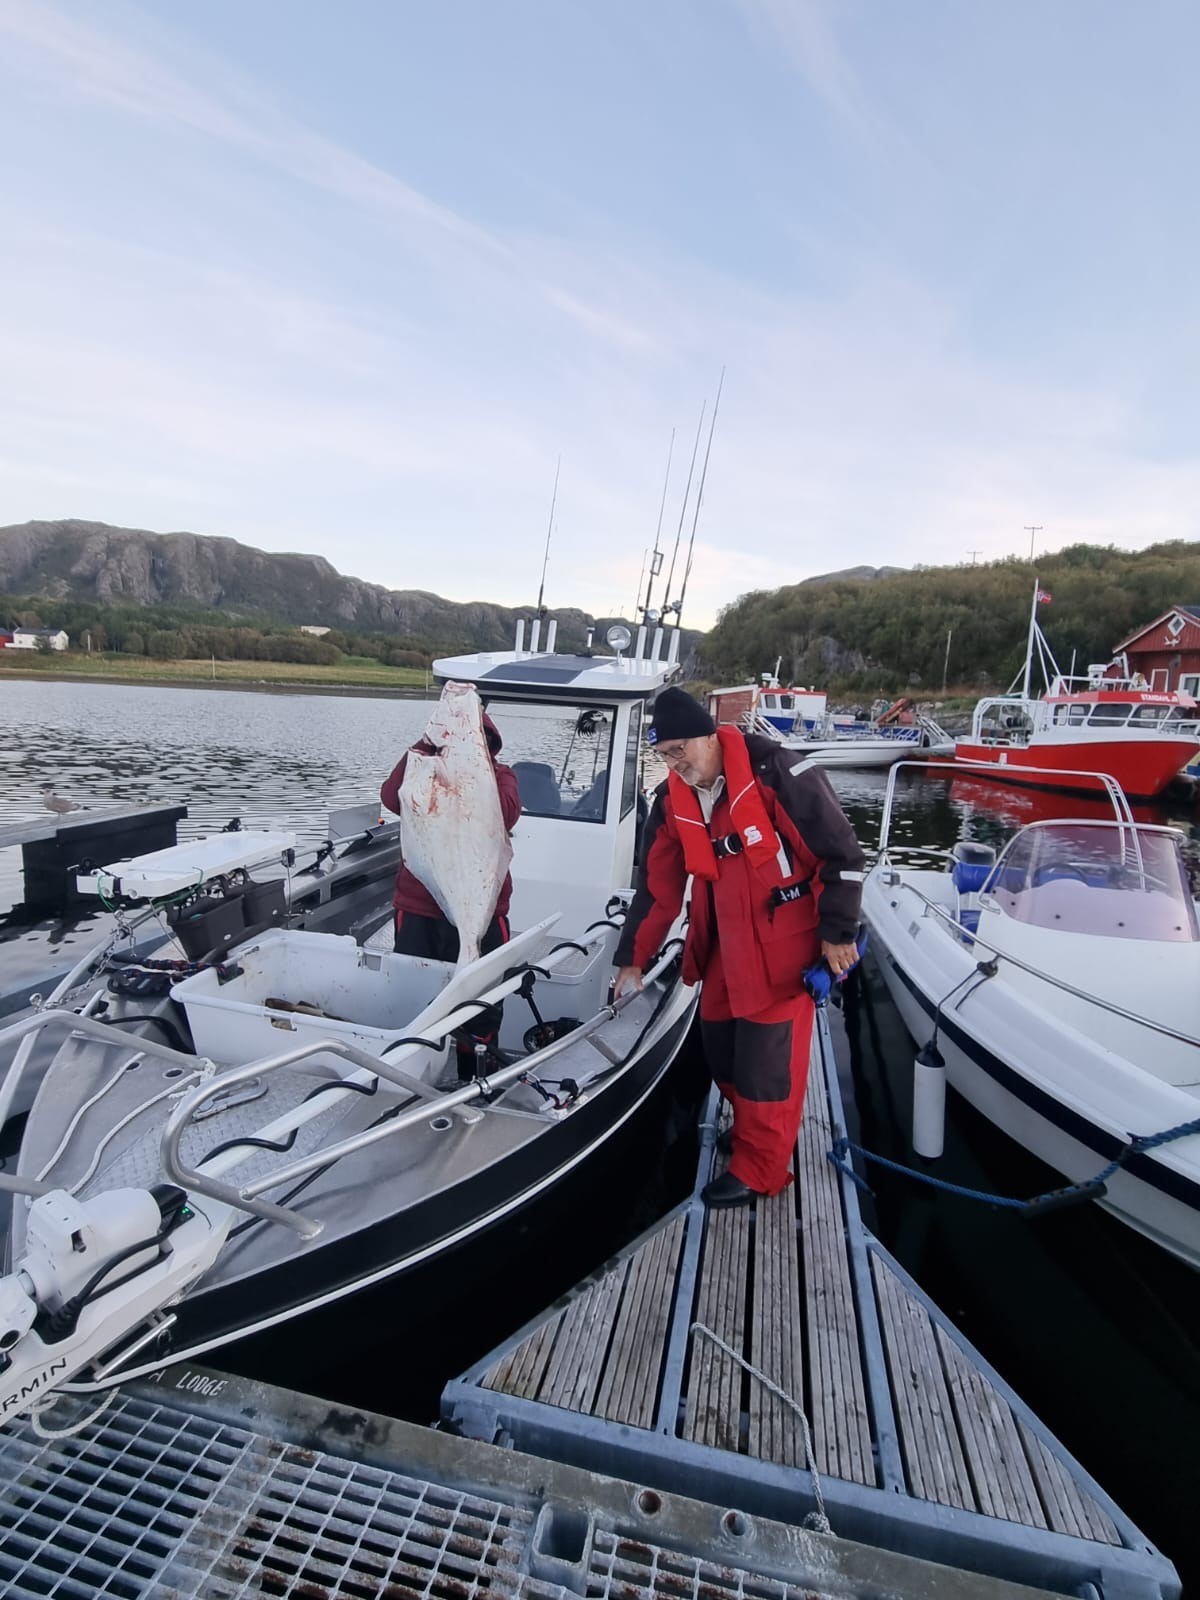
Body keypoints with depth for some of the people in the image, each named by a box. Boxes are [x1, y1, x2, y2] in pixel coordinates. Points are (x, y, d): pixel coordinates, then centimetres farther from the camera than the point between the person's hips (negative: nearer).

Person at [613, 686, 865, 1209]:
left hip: (785, 939, -6)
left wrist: (837, 932, -11)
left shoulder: (776, 772, -21)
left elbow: (841, 853, -15)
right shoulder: (673, 801, -1)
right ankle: (757, 1127, 40)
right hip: (728, 943, 7)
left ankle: (760, 1168, 20)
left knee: (767, 1052, -1)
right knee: (719, 1043, 14)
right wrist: (631, 960, 10)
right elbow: (657, 886, 7)